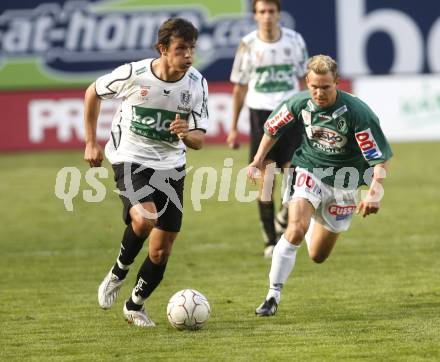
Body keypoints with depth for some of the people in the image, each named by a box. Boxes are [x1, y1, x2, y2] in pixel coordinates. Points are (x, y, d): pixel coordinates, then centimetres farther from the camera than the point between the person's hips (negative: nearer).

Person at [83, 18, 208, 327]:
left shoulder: (197, 84, -10)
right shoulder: (133, 74, -17)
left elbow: (199, 140, -4)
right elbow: (93, 93, 2)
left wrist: (186, 134, -29)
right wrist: (91, 143, 5)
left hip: (171, 165, 4)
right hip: (131, 159, -4)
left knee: (161, 251, 4)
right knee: (145, 218, -32)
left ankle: (135, 306, 27)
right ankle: (118, 273, -4)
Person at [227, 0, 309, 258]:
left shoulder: (294, 40, 1)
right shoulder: (248, 45, -1)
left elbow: (305, 77, 11)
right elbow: (239, 87, 6)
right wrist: (233, 127, 6)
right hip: (261, 112, -1)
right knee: (265, 176, -5)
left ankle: (285, 215, 24)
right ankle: (271, 241, 3)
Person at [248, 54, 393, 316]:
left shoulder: (358, 113, -25)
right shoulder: (299, 103, -14)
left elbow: (381, 158, -21)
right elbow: (273, 128, 8)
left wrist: (375, 194, -33)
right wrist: (258, 162, 11)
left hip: (343, 182, 0)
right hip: (309, 170, 0)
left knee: (318, 255, 10)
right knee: (296, 230, -27)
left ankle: (314, 224, 47)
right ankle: (274, 295, -18)